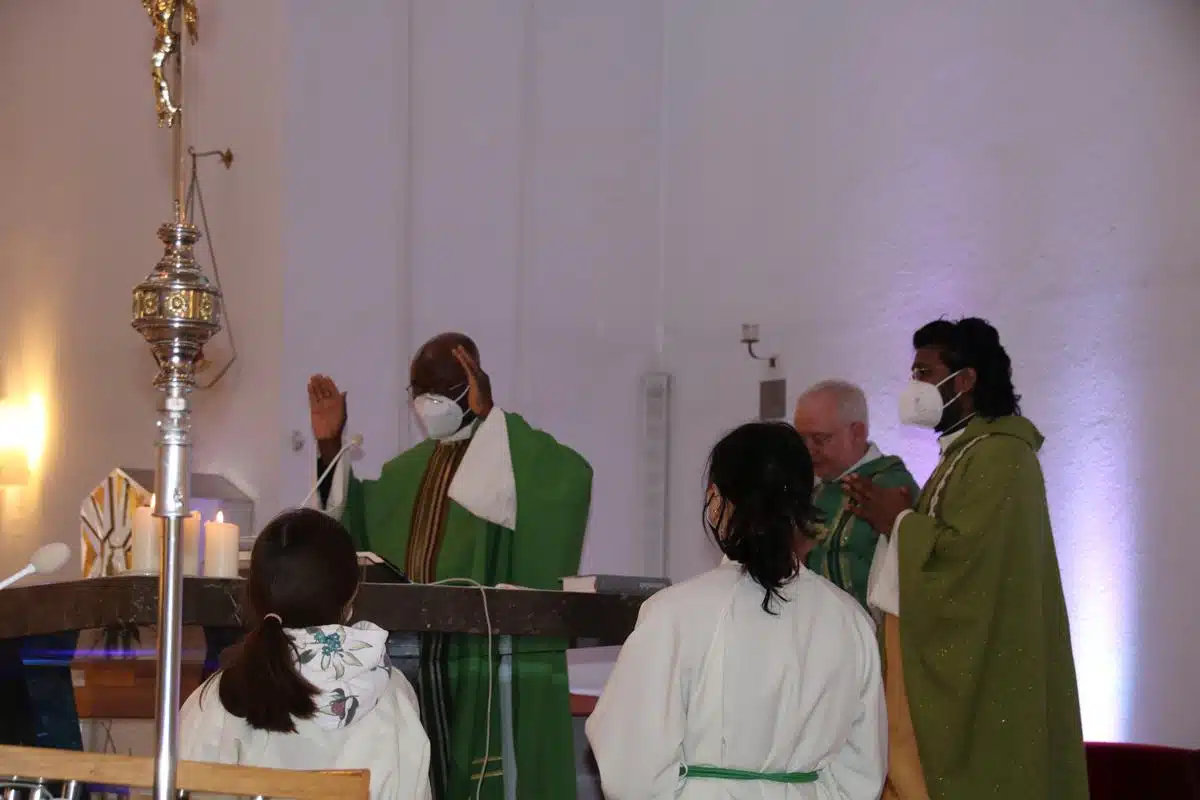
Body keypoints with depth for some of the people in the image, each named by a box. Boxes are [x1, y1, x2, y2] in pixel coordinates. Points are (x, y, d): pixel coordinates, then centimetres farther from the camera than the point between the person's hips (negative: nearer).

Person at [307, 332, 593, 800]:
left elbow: (571, 476, -26)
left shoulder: (518, 455, -5)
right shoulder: (410, 468, 17)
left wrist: (487, 417, -28)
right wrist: (330, 444, 12)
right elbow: (354, 523, 23)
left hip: (494, 661, -7)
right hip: (415, 658, 7)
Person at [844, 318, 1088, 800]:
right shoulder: (967, 452, 17)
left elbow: (965, 554, -25)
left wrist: (900, 521, -9)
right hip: (960, 662, 9)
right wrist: (897, 516, 3)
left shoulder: (999, 456, -15)